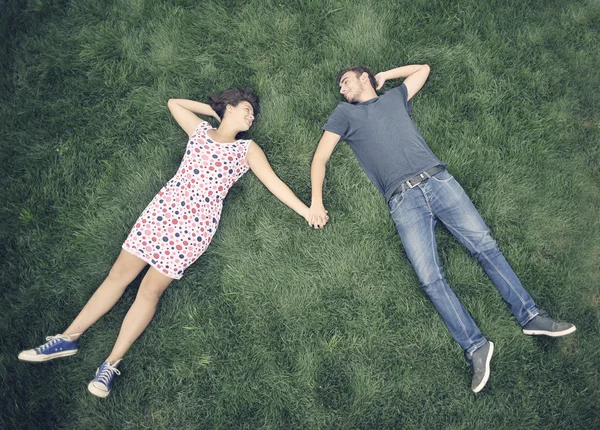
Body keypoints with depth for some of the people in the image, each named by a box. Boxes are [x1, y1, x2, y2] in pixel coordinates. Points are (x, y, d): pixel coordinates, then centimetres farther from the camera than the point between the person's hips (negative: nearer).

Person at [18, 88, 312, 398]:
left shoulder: (247, 149, 9)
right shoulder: (200, 130, 16)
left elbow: (275, 183, 2)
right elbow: (173, 102, 28)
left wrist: (307, 211, -4)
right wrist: (213, 110, 25)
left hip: (196, 224, -3)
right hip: (163, 207, 3)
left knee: (151, 289, -6)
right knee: (120, 273, 3)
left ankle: (112, 364, 3)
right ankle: (68, 338, 15)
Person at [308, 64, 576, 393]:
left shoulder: (394, 97, 25)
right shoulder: (344, 113, 19)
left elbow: (423, 68, 42)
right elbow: (320, 158, 11)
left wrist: (383, 76, 36)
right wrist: (316, 202, -1)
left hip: (437, 180, 3)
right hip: (403, 200, -2)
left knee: (485, 245, -7)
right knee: (430, 278, -16)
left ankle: (529, 316, 0)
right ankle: (475, 347, -14)